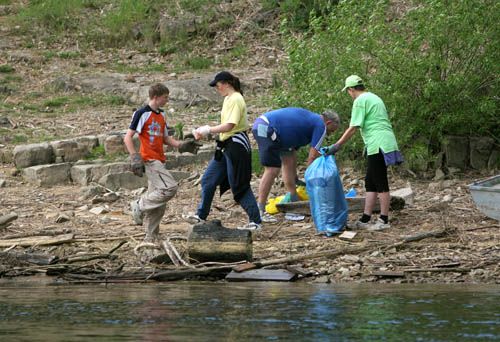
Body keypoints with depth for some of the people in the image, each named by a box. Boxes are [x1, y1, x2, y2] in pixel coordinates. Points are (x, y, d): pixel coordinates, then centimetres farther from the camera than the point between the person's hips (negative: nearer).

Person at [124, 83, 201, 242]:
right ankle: (139, 206, -8)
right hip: (149, 160, -8)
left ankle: (150, 238, 12)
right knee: (170, 188, -21)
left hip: (159, 160, 8)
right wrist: (135, 158, -19)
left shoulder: (162, 115, 16)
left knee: (158, 202, 7)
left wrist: (181, 145, 9)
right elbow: (127, 138, -11)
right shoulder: (142, 114, -9)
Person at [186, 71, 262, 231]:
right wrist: (205, 131, 6)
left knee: (240, 186, -5)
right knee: (208, 180, 12)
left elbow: (229, 126, -23)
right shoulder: (228, 99, 14)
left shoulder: (236, 100, -16)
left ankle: (255, 221, 2)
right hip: (226, 146, 10)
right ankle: (201, 216, 22)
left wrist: (208, 130, -14)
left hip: (236, 145, -10)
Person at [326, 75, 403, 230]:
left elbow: (353, 128, -14)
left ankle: (384, 220, 2)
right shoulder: (374, 98, 20)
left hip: (378, 146, -10)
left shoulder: (360, 101, -8)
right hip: (382, 145, 10)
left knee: (380, 184, -3)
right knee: (370, 183, 11)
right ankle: (365, 219, 11)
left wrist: (336, 146, -11)